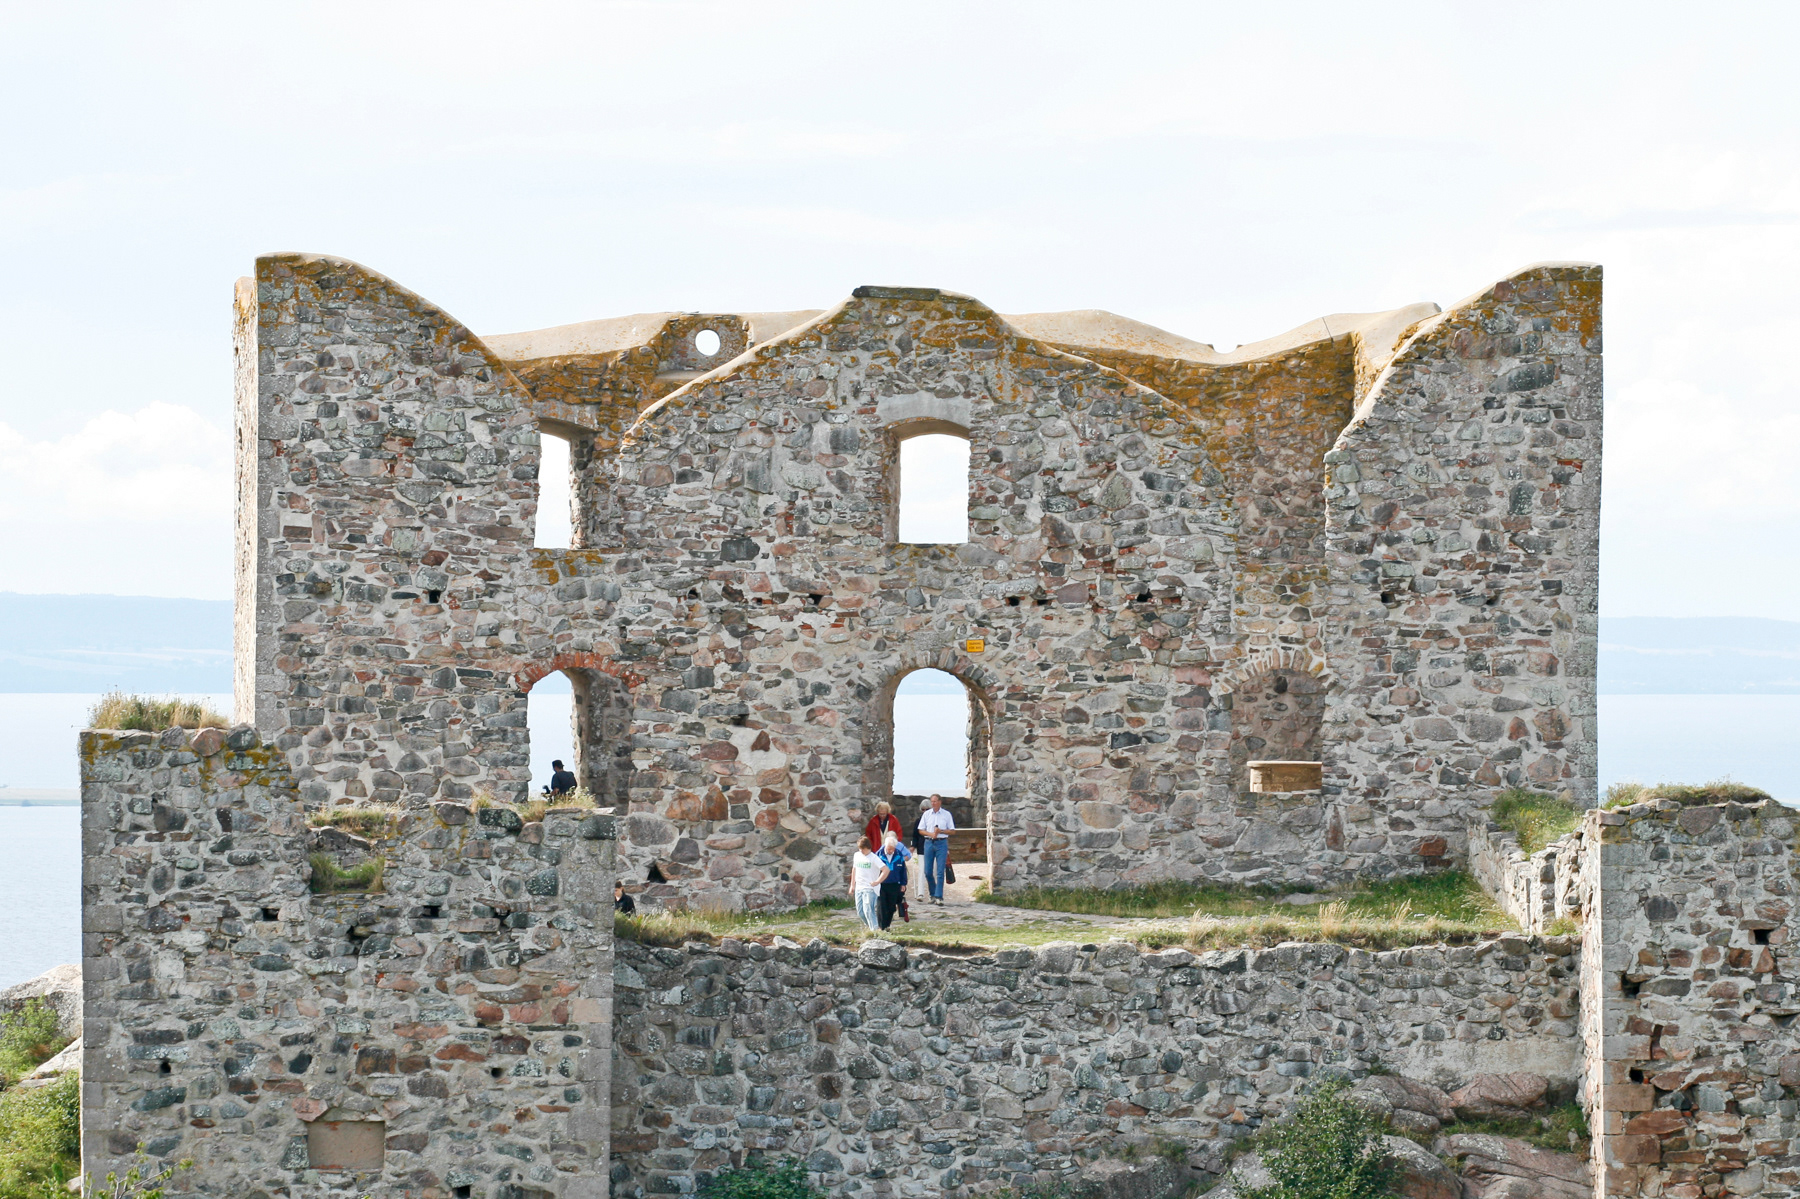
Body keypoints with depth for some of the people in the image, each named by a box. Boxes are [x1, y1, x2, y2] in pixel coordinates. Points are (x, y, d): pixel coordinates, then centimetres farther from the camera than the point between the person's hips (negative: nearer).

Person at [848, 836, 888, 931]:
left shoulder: (873, 858, -10)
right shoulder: (857, 855, 10)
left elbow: (886, 870, -16)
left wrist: (877, 882, -16)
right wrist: (852, 885, 22)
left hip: (870, 888, -7)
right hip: (858, 888, 7)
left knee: (868, 910, -18)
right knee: (860, 912, 6)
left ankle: (875, 929, -16)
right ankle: (870, 926, 24)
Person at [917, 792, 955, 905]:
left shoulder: (946, 814, 5)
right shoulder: (926, 814, 8)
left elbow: (952, 830, 6)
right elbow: (920, 830, 8)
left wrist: (941, 831, -11)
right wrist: (931, 834, -9)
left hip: (942, 842, -2)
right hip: (929, 843, 2)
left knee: (940, 872, -8)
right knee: (928, 871, 3)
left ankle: (939, 897, -8)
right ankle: (933, 894, 20)